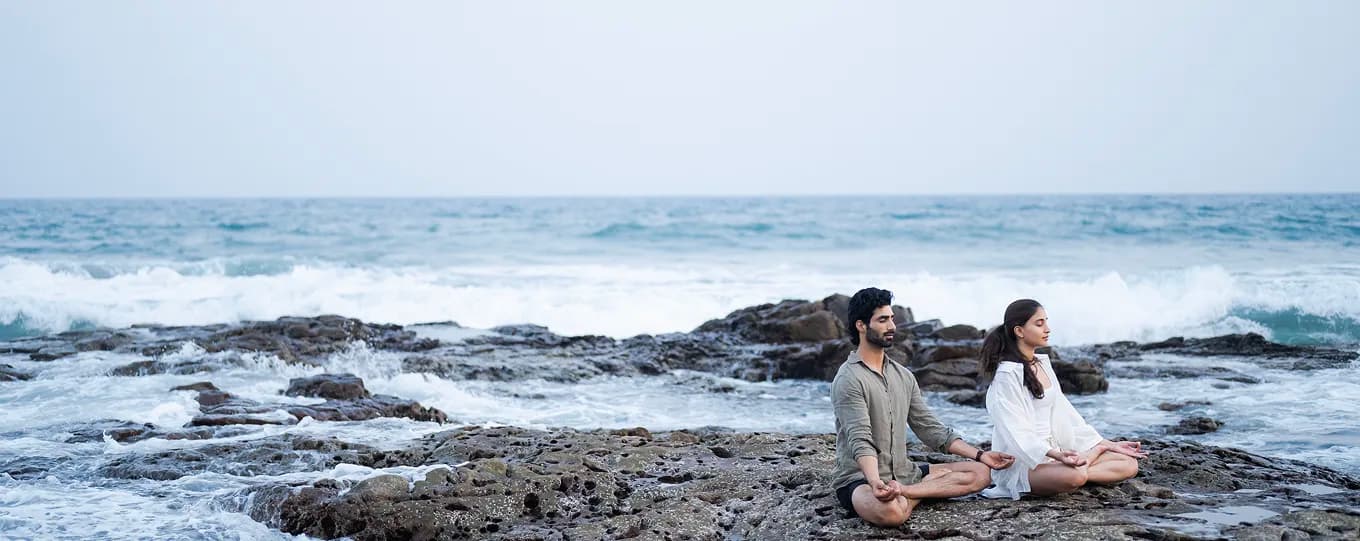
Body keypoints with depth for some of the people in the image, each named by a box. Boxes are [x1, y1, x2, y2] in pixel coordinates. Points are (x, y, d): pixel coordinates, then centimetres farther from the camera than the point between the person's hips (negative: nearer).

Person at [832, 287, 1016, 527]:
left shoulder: (903, 376, 14)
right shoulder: (849, 379, -12)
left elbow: (930, 429, 14)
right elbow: (860, 441, -23)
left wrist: (980, 455, 6)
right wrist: (876, 483, -41)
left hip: (903, 472, 10)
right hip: (859, 478, -10)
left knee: (979, 473, -3)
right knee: (889, 511, -44)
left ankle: (902, 491, -16)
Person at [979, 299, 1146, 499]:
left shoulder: (1043, 363, 15)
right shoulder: (1007, 374, -11)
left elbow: (1065, 413, 17)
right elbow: (1016, 431, -19)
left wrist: (1107, 444, 13)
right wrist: (1055, 455, -34)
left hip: (1056, 451, 8)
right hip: (1024, 462, -8)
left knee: (1129, 464, -5)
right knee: (1074, 476, -39)